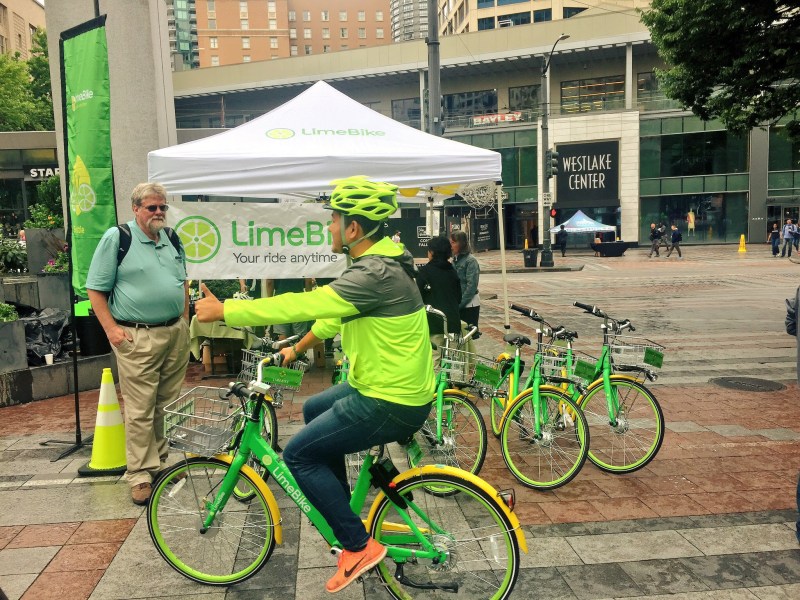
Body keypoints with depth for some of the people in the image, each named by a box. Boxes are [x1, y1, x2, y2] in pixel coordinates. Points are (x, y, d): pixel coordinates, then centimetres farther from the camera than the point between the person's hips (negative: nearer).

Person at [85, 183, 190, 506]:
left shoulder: (173, 240, 13)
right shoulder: (116, 238, -5)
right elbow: (96, 289, -5)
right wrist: (111, 329, -12)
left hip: (176, 333, 6)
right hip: (137, 338, -6)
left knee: (169, 404, 12)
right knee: (140, 410, -3)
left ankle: (162, 460, 26)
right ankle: (140, 474, 7)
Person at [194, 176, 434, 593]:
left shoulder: (376, 275, -25)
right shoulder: (379, 263, 7)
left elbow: (300, 305, -25)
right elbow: (334, 311, 19)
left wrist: (222, 310, -16)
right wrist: (298, 348, 27)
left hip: (391, 403, -10)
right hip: (389, 385, 10)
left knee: (299, 454, -3)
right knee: (313, 410, 26)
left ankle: (359, 546, 6)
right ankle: (342, 511, 36)